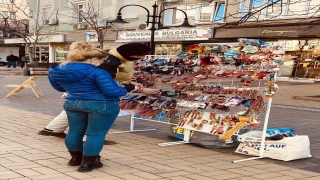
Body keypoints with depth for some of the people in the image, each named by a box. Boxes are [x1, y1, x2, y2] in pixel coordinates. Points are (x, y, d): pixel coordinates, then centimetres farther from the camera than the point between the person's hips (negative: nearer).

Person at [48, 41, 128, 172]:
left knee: (74, 132, 19)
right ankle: (88, 162, 8)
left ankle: (76, 158, 35)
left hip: (72, 103, 7)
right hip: (101, 105, -6)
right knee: (96, 134, 4)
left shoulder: (58, 70, 4)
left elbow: (60, 88, 18)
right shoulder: (96, 72, -17)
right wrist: (125, 90, -1)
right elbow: (112, 91, -21)